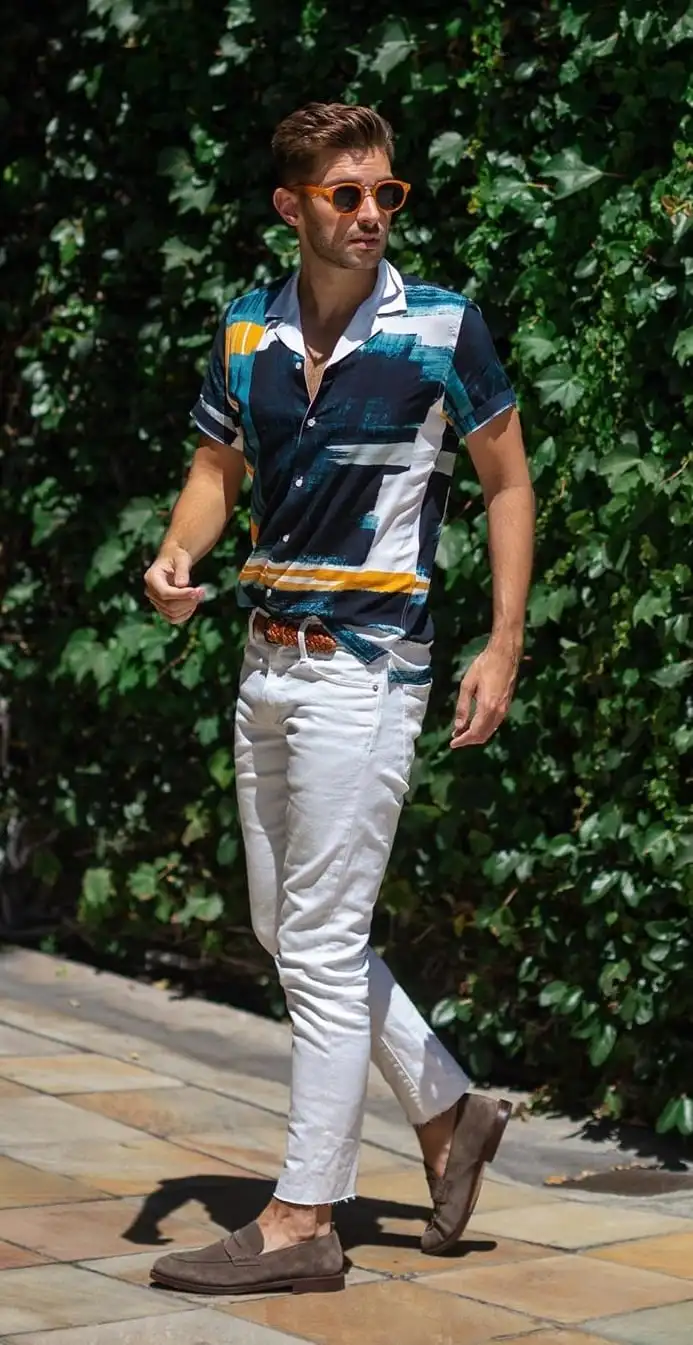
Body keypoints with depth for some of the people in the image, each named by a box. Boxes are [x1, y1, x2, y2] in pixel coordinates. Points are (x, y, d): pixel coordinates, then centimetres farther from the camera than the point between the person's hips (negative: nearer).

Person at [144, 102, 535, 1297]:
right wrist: (176, 555, -5)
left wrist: (504, 646, -8)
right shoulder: (246, 332, 6)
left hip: (366, 665, -7)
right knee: (284, 928, 14)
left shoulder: (442, 328, -8)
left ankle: (303, 1221, 1)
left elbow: (507, 482, -2)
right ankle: (449, 1111, 31)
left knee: (322, 944, -6)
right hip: (267, 659, 7)